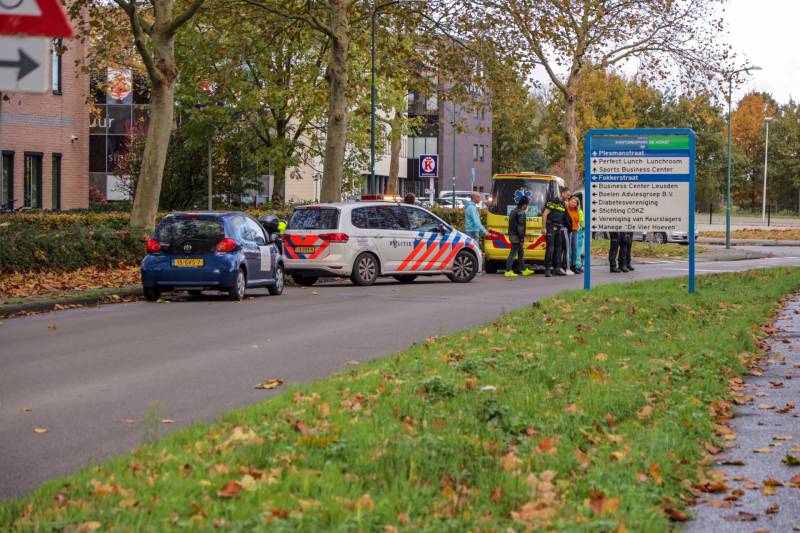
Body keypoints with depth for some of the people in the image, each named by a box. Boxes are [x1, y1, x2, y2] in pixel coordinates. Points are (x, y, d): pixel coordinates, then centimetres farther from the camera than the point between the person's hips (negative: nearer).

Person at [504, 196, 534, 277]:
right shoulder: (521, 213, -14)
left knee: (521, 252, 17)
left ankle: (524, 270, 24)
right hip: (516, 236, -10)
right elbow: (520, 227, -20)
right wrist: (522, 239, -19)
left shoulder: (514, 211, 17)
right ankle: (508, 271, -8)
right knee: (513, 253, -8)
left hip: (512, 234, 10)